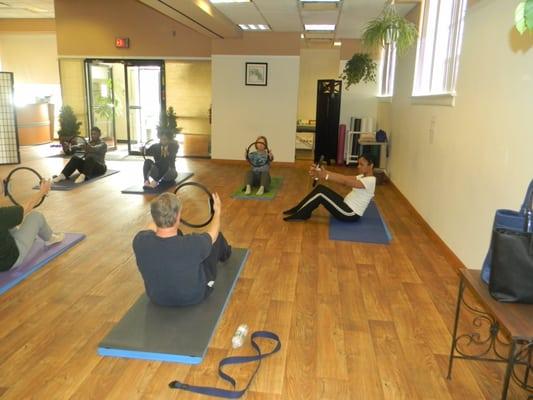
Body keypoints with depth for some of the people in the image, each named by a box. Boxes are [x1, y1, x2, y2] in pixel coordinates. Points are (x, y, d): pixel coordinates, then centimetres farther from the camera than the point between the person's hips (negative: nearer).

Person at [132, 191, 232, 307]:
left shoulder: (140, 241, -29)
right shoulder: (193, 244, -38)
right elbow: (213, 234, -11)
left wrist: (162, 212, 16)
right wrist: (217, 211, 8)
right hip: (194, 296, -3)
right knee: (216, 236, 15)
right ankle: (224, 253, 53)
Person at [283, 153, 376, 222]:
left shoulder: (370, 180, -17)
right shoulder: (363, 176, 11)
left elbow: (346, 182, -30)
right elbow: (345, 178, 0)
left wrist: (325, 176, -37)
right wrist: (324, 172, -13)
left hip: (351, 214, -9)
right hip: (347, 207, 9)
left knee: (321, 192, -17)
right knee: (320, 188, 0)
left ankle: (301, 214, -5)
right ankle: (299, 210, 5)